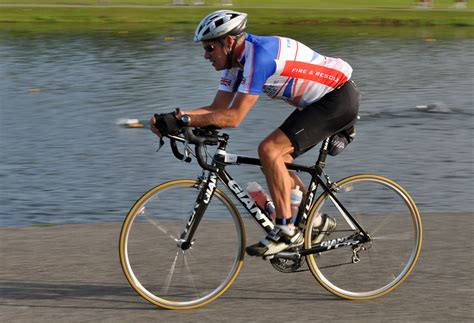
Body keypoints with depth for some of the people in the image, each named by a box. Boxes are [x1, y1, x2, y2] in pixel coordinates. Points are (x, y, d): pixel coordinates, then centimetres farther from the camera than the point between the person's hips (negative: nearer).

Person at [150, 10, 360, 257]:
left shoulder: (258, 55, -27)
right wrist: (171, 118, -11)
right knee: (275, 163, 9)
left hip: (339, 99, -10)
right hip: (318, 102, 10)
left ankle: (286, 231, -14)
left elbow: (233, 117, -30)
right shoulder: (236, 60, 3)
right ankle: (316, 222, 22)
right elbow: (217, 109, 3)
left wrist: (182, 120, -30)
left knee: (269, 151, -19)